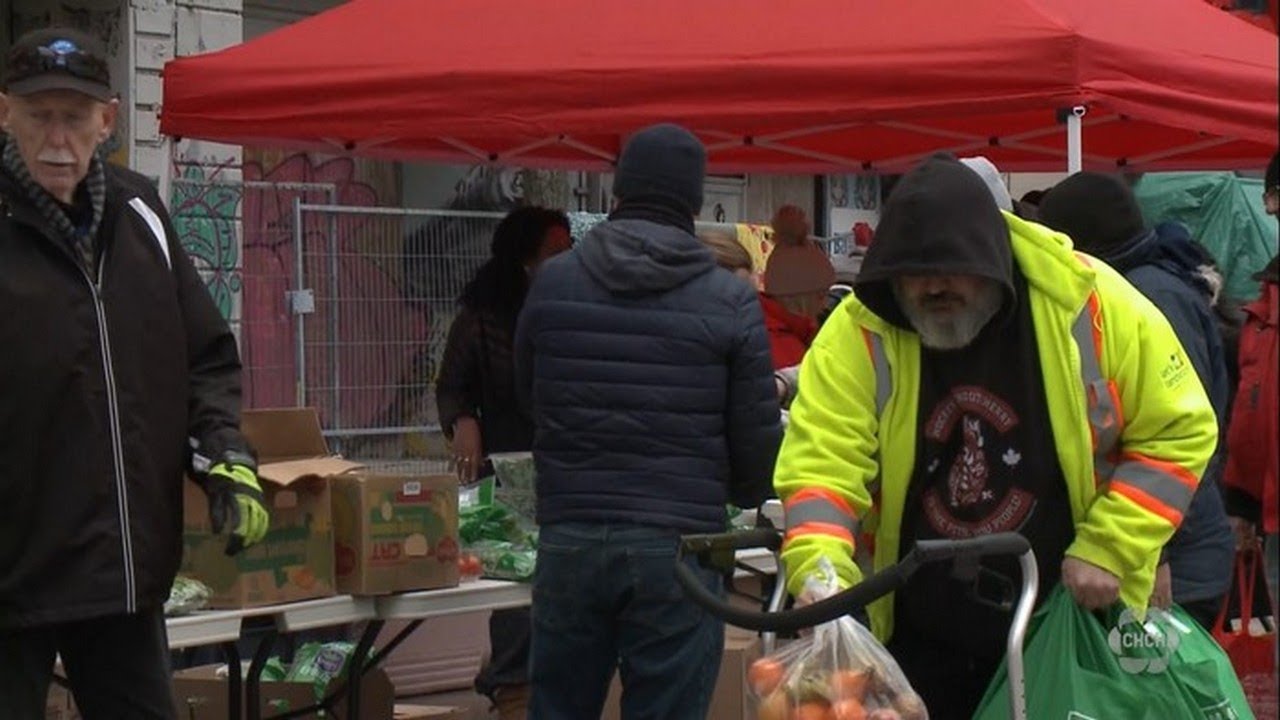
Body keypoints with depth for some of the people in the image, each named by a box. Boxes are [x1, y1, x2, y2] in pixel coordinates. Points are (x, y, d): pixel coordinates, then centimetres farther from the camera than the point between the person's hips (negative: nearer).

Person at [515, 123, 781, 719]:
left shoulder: (552, 282, 3)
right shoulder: (729, 301, -4)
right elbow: (758, 436, -1)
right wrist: (746, 495, 21)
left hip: (569, 540, 3)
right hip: (679, 546, -2)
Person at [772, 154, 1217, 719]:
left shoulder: (1092, 306, -14)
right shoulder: (859, 333, -13)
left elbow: (1179, 431, -7)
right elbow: (821, 465, -19)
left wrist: (1108, 550, -15)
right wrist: (817, 570, -37)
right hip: (923, 636, 0)